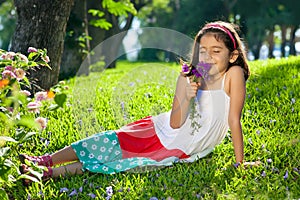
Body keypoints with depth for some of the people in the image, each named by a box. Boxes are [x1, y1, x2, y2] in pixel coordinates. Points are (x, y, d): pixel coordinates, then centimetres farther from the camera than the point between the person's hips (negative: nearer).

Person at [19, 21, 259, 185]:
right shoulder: (188, 77, -5)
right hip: (162, 130, 4)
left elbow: (234, 120, -16)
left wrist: (240, 162, -15)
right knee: (111, 143, -12)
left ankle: (53, 173, -17)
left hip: (181, 151, -4)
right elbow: (175, 123, -9)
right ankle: (44, 162, -6)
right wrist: (187, 98, -27)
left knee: (131, 165, -16)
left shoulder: (234, 74, -16)